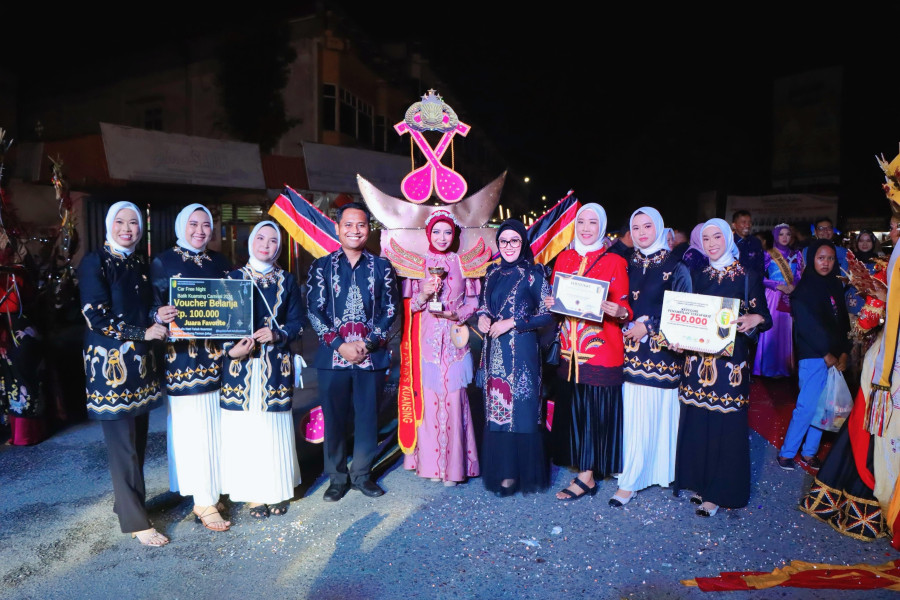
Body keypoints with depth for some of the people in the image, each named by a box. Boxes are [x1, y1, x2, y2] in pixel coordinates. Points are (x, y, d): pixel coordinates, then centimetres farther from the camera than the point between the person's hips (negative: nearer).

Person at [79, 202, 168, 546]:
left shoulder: (141, 264, 11)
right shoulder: (95, 263, -7)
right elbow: (96, 317, -13)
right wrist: (142, 333, -14)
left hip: (140, 361, 6)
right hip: (110, 362, -6)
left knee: (138, 438, 12)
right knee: (122, 442, 0)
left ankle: (127, 501, 30)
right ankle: (135, 521, 10)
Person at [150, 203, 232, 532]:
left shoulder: (219, 261, 11)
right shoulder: (163, 262, -1)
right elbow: (153, 307, -3)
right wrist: (160, 316, -26)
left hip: (217, 354, 4)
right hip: (182, 355, -4)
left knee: (215, 423, 9)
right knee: (192, 425, 0)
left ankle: (212, 491, 24)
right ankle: (204, 502, 10)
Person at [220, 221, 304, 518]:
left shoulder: (287, 281, 9)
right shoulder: (233, 278, 6)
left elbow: (297, 322, 6)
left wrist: (276, 334, -14)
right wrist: (231, 348, -16)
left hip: (276, 364, 1)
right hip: (242, 362, 0)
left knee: (274, 425, 4)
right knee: (246, 425, 1)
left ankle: (276, 490, 19)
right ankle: (252, 493, 15)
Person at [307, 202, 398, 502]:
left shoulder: (381, 267, 7)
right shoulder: (322, 266, 5)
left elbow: (390, 310, 3)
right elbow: (314, 311, -1)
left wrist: (369, 343, -9)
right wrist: (339, 345, -11)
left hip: (372, 356, 1)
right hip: (333, 355, 0)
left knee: (367, 418, 8)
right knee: (334, 419, 7)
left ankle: (362, 474, 26)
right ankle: (337, 477, 24)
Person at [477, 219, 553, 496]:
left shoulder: (533, 273, -6)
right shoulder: (492, 272, 11)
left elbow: (547, 314, -9)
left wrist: (511, 323, -14)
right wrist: (482, 316, -2)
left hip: (521, 351, -5)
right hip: (494, 350, 6)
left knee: (520, 408, 0)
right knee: (495, 406, 10)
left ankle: (518, 472, 13)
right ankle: (498, 469, 23)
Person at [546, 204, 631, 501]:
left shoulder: (614, 262, -1)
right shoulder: (563, 258, 11)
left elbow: (624, 305, -2)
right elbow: (554, 297, 18)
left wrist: (618, 311, -24)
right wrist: (550, 304, -4)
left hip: (601, 348, -4)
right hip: (569, 347, 4)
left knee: (596, 407, 0)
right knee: (572, 406, 8)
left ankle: (586, 475, 10)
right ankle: (586, 467, 24)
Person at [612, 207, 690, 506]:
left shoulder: (675, 265, -2)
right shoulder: (628, 263, 10)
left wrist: (649, 327, -10)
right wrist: (628, 328, -3)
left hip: (662, 349, -3)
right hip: (632, 347, 4)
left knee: (658, 411, -2)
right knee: (633, 412, 4)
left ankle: (630, 481, 4)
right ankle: (632, 476, 18)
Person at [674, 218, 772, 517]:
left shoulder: (748, 277, 0)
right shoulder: (697, 277, 12)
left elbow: (764, 318, -1)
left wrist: (754, 319, -23)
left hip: (731, 359, -4)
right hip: (698, 355, 4)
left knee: (726, 424, -1)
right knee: (696, 422, 7)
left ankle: (718, 492, 12)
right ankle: (699, 481, 23)